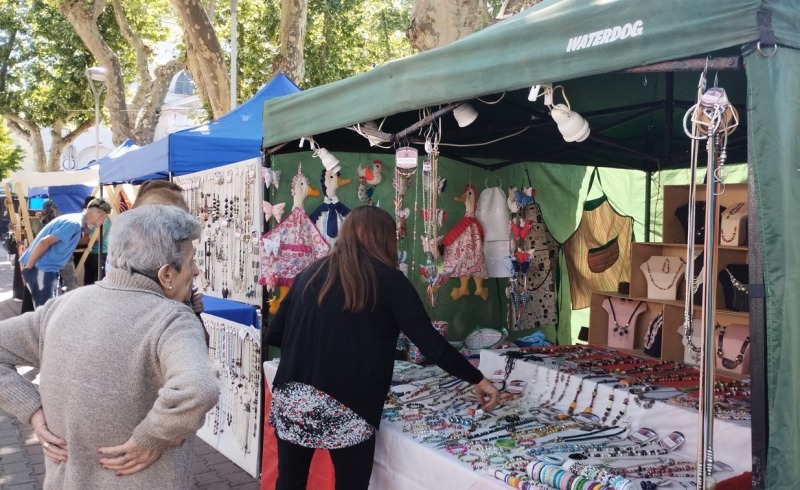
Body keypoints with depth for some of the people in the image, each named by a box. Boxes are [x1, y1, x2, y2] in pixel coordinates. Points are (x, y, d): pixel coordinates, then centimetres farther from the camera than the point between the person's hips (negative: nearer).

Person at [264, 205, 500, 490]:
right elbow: (430, 342, -3)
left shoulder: (312, 272, 10)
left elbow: (273, 335, 12)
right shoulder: (388, 280, 0)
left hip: (291, 398, 4)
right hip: (348, 406, -4)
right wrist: (477, 379, 8)